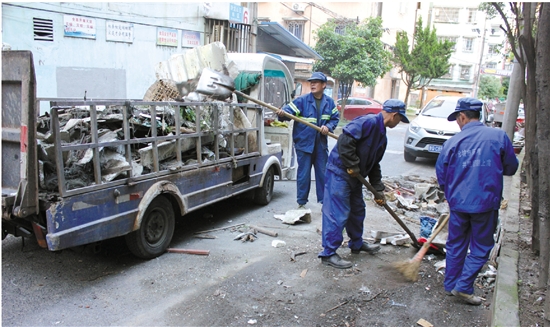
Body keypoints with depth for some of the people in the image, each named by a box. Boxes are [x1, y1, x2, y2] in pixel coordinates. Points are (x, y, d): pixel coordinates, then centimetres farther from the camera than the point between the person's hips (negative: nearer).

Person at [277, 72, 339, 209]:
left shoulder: (329, 102, 4)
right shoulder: (302, 100, -9)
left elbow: (335, 118, 12)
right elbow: (290, 110, -18)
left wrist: (328, 127, -7)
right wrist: (282, 114, -40)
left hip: (321, 145, 4)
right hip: (304, 143, -3)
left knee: (323, 173, 12)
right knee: (303, 174, 2)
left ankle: (324, 201, 26)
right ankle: (301, 203, 16)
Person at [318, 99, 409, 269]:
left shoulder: (382, 136, 15)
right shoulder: (368, 122, -17)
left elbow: (374, 165, 20)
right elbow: (345, 140, -28)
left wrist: (378, 190, 16)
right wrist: (352, 166, -22)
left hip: (355, 176, 10)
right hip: (340, 172, -10)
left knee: (357, 210, 21)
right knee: (338, 213, -7)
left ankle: (357, 244, 40)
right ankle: (328, 253, 1)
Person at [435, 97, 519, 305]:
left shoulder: (452, 142, -3)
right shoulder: (499, 136, -6)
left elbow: (441, 175, 4)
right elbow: (511, 168, 4)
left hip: (458, 203, 2)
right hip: (486, 203, -2)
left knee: (456, 245, 16)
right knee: (480, 248, 12)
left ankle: (450, 285, 26)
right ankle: (464, 287, 9)